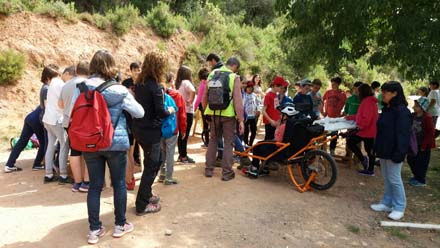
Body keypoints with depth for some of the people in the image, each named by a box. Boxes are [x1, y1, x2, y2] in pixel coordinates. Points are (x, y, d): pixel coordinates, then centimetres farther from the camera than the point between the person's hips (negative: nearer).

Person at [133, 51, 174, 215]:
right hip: (151, 131, -9)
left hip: (139, 129, 9)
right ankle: (142, 205, 12)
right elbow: (160, 112, -20)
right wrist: (170, 111, -1)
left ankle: (146, 194, 34)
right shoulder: (155, 86, -18)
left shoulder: (139, 83, 7)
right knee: (151, 166, 3)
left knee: (156, 161, 23)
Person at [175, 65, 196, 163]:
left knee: (181, 134, 14)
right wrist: (190, 101, -20)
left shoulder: (178, 83, 10)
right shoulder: (186, 82, -13)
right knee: (185, 134, -1)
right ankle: (184, 156, 6)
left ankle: (181, 155, 22)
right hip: (187, 112, -8)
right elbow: (192, 91, -34)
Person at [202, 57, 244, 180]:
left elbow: (205, 96, 11)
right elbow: (238, 100, -13)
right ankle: (226, 173, 9)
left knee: (213, 140, 18)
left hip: (213, 113, 4)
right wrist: (241, 120, -10)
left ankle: (209, 169, 22)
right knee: (228, 142, 6)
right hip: (228, 114, -4)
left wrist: (206, 111, 22)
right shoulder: (234, 77, -8)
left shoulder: (212, 74, 6)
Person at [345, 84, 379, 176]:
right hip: (371, 130, 10)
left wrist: (360, 126, -13)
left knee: (350, 141, 0)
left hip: (367, 130, -10)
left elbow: (366, 119, -27)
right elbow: (360, 115, 22)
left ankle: (363, 158, 0)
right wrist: (350, 117, 25)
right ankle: (370, 170, 21)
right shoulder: (371, 101, 15)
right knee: (370, 150, 13)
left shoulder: (367, 102, -19)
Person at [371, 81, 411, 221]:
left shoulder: (401, 111, -17)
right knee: (386, 179, 16)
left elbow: (403, 134, -20)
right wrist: (377, 148, 18)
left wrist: (399, 153, -22)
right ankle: (387, 203, 27)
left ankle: (399, 208, 13)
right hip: (384, 151, 9)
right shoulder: (386, 109, 11)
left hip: (393, 152, -9)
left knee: (394, 179, 1)